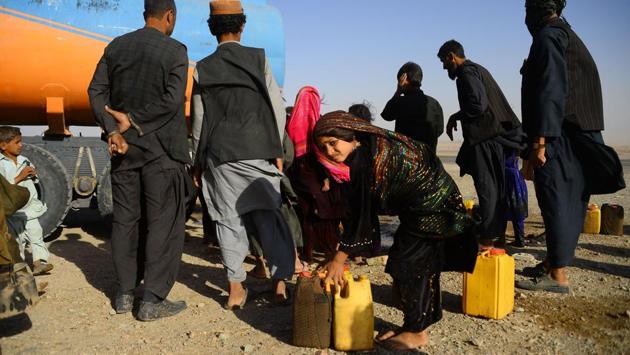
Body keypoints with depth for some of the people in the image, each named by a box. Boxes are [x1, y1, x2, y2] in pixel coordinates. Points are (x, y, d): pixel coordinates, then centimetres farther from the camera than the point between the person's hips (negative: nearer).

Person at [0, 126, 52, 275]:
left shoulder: (24, 160, 7)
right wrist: (19, 177, -22)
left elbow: (32, 181, 20)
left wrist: (33, 175, -2)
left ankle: (38, 261, 6)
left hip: (29, 206, 5)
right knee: (17, 236, 2)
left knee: (35, 231, 1)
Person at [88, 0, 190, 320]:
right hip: (161, 149, -5)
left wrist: (112, 130, -6)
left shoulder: (115, 46, 8)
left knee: (125, 219, 13)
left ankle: (125, 294, 21)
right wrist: (134, 121, -11)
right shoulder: (175, 50, -6)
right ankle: (153, 300, 2)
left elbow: (96, 90, 2)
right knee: (164, 222, 1)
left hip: (124, 148, 5)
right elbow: (173, 99, -16)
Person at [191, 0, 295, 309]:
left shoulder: (203, 68, 5)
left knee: (228, 220, 7)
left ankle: (235, 289, 10)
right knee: (268, 216, 4)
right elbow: (277, 107, -1)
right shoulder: (258, 58, 2)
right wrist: (276, 149, 6)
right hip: (257, 152, -1)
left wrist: (198, 162, 14)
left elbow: (198, 121, 6)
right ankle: (280, 283, 3)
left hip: (219, 156, 1)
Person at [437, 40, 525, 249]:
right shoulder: (478, 69, 20)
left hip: (485, 138, -10)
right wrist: (459, 117, 13)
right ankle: (499, 235, 23)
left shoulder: (467, 72, -10)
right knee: (495, 188, 14)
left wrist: (456, 117, -6)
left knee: (486, 188, -7)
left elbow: (478, 105, -21)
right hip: (495, 135, 10)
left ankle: (486, 240, -2)